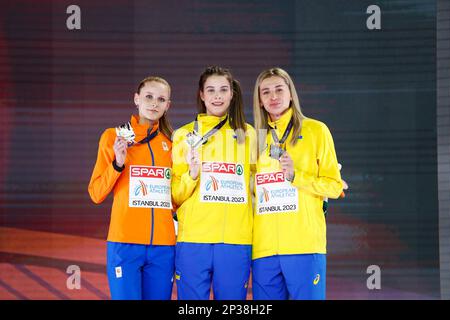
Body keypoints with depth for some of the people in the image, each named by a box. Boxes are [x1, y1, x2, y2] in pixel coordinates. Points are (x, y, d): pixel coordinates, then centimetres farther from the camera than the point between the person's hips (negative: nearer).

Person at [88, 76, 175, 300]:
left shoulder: (170, 143, 12)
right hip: (125, 242, -3)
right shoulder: (113, 137, 4)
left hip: (164, 245, 3)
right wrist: (118, 163, -10)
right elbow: (96, 194, 2)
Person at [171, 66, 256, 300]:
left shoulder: (247, 134, 12)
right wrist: (192, 175, -10)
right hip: (193, 239, -1)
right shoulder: (184, 135, 10)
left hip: (236, 239, 1)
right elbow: (174, 197, 7)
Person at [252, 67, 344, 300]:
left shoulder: (316, 130, 4)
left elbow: (335, 186, 0)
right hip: (264, 247, 4)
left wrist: (295, 176, -11)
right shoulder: (257, 137, 15)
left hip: (305, 245, -4)